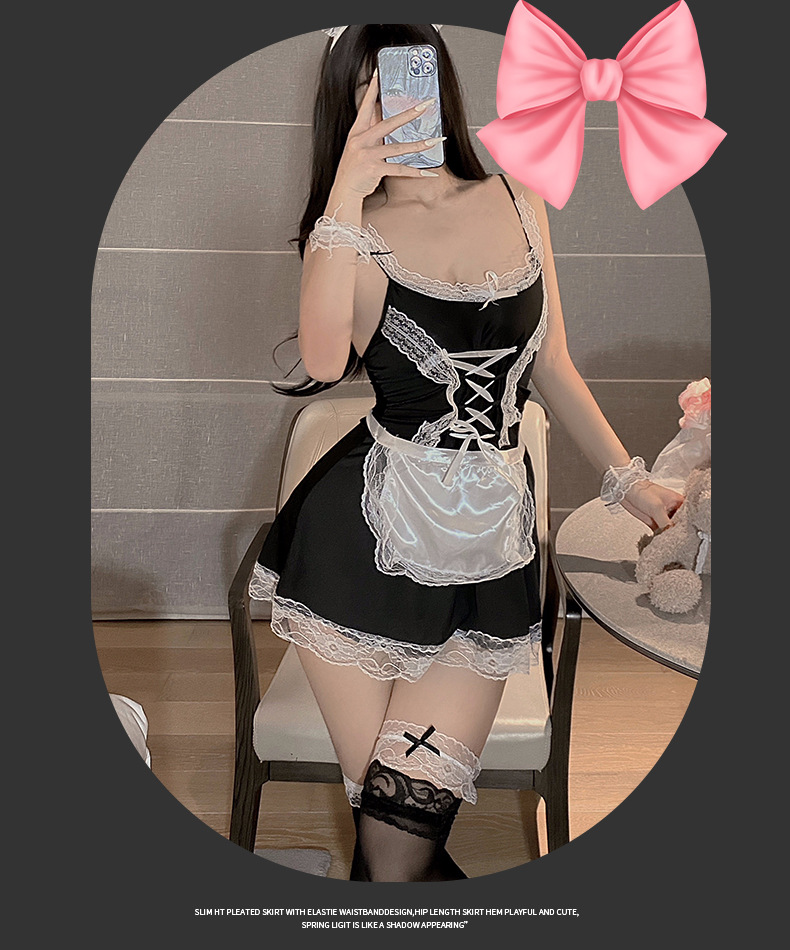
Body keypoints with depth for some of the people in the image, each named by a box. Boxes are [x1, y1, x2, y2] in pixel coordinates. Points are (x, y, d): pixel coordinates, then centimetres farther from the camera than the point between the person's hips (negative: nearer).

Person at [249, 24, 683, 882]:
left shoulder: (519, 205, 11)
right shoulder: (353, 229, 2)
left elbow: (553, 368, 18)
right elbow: (324, 361, -19)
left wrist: (631, 484, 20)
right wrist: (349, 193, -19)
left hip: (491, 545, 2)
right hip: (363, 536, -1)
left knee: (402, 825, -7)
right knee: (392, 833, 1)